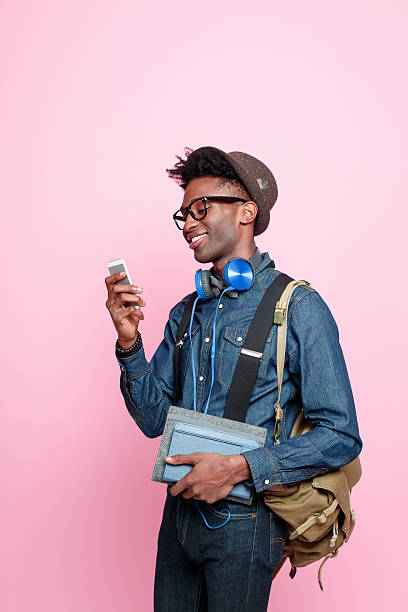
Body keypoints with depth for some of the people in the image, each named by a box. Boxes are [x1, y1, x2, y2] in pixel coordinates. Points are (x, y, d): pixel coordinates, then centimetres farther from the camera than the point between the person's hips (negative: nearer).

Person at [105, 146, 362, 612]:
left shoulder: (298, 308, -12)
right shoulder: (186, 313, 7)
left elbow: (341, 436, -15)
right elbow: (154, 420, 5)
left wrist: (240, 468, -21)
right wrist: (129, 342, -9)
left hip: (243, 523, -5)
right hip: (180, 512, 6)